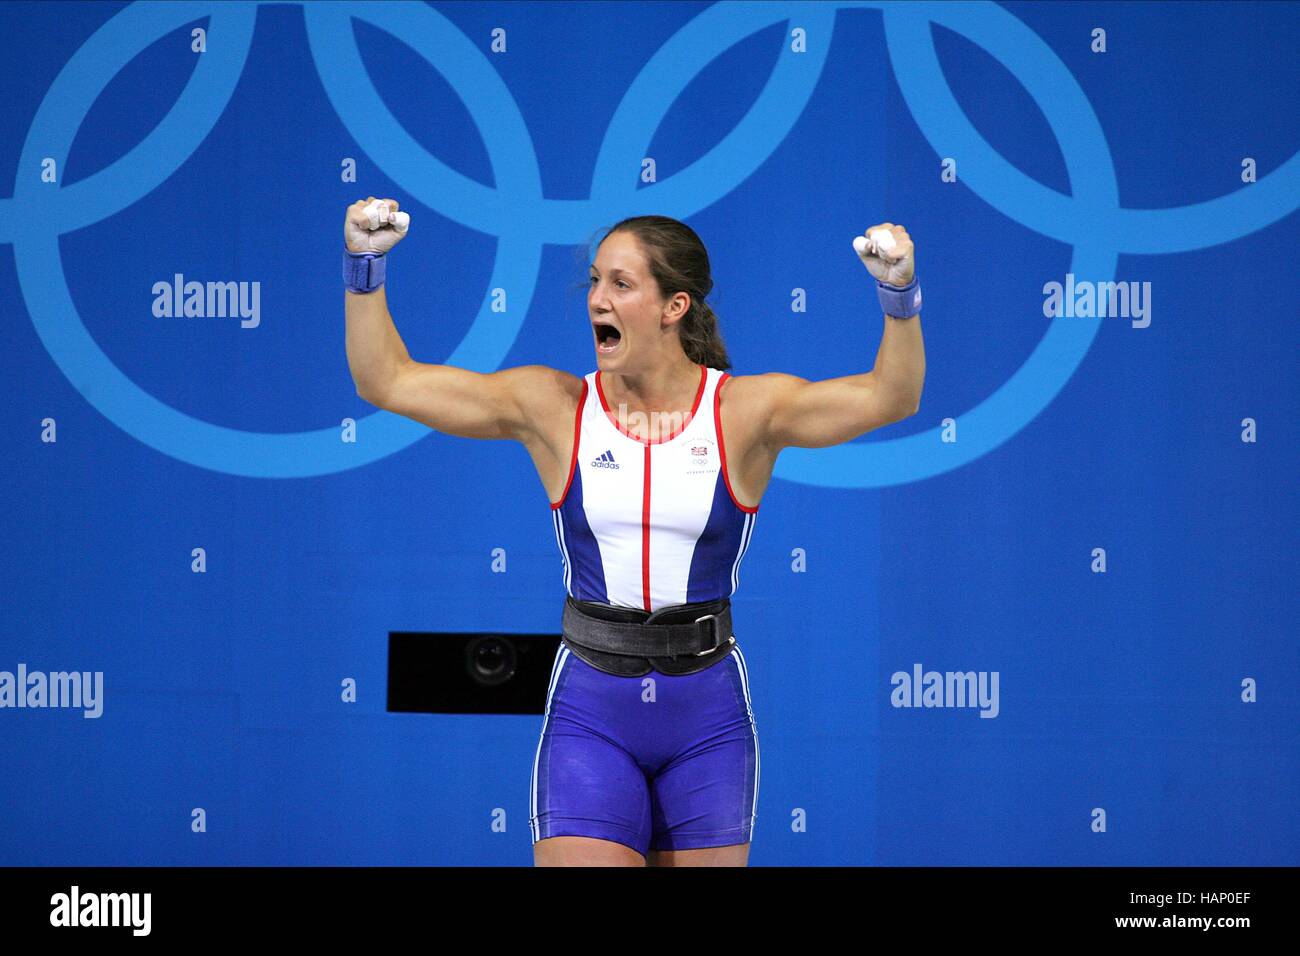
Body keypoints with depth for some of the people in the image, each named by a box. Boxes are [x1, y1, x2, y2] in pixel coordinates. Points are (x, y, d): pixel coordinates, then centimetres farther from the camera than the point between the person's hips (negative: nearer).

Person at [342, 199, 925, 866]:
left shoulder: (745, 411, -3)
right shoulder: (552, 408, 0)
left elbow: (889, 398, -13)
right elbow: (387, 381, 0)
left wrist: (899, 294, -27)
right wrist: (365, 267, -11)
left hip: (707, 717, 0)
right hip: (588, 715, 0)